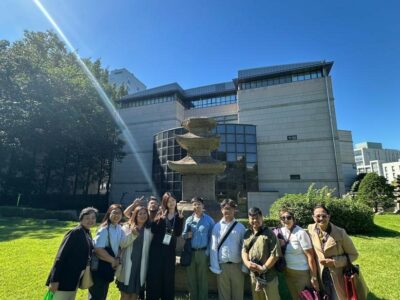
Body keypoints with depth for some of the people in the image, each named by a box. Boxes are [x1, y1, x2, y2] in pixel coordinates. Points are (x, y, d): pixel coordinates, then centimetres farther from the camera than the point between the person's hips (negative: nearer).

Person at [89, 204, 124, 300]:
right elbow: (98, 249, -27)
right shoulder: (104, 229, -22)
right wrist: (113, 260, -18)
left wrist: (117, 259, -7)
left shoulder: (119, 229, 1)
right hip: (98, 267, -7)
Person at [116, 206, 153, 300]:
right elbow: (121, 244, -13)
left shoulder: (150, 229, 3)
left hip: (141, 265, 1)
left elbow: (152, 246, 5)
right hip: (128, 264, -1)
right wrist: (132, 234, -25)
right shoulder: (127, 227, 0)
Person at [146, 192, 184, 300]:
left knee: (168, 276, 9)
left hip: (170, 250, 1)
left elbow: (178, 233, -7)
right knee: (154, 275, 3)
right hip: (157, 248, -1)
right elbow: (153, 230, -9)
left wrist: (180, 219, -18)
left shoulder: (178, 216, 4)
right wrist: (160, 219, -24)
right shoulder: (160, 214, 0)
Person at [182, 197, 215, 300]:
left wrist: (207, 252, -10)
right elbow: (183, 234, 12)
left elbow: (211, 237, -5)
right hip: (190, 253, 3)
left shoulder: (209, 220, -4)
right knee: (191, 279, 15)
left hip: (202, 253, -3)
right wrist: (187, 235, -11)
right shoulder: (188, 220, 6)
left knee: (203, 279, 9)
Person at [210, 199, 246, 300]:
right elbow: (213, 248, -3)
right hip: (222, 266, 0)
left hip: (237, 266, 1)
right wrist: (215, 267, -6)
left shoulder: (240, 227, -2)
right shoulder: (217, 227, -3)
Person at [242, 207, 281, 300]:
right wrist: (247, 262, -10)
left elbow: (275, 254, -14)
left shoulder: (269, 234, -11)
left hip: (268, 275, -5)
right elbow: (244, 250, 8)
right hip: (253, 274, 5)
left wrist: (264, 268, -17)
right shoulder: (247, 234, 5)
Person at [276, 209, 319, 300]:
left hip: (302, 273, -5)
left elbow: (310, 256, -17)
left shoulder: (300, 233, -18)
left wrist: (314, 277, -16)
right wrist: (280, 244, -12)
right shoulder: (281, 231, -2)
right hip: (288, 272, 5)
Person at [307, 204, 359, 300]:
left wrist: (335, 262, -20)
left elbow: (354, 255, -8)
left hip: (339, 276, -3)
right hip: (322, 275, 3)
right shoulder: (311, 229, -10)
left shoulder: (340, 233, -20)